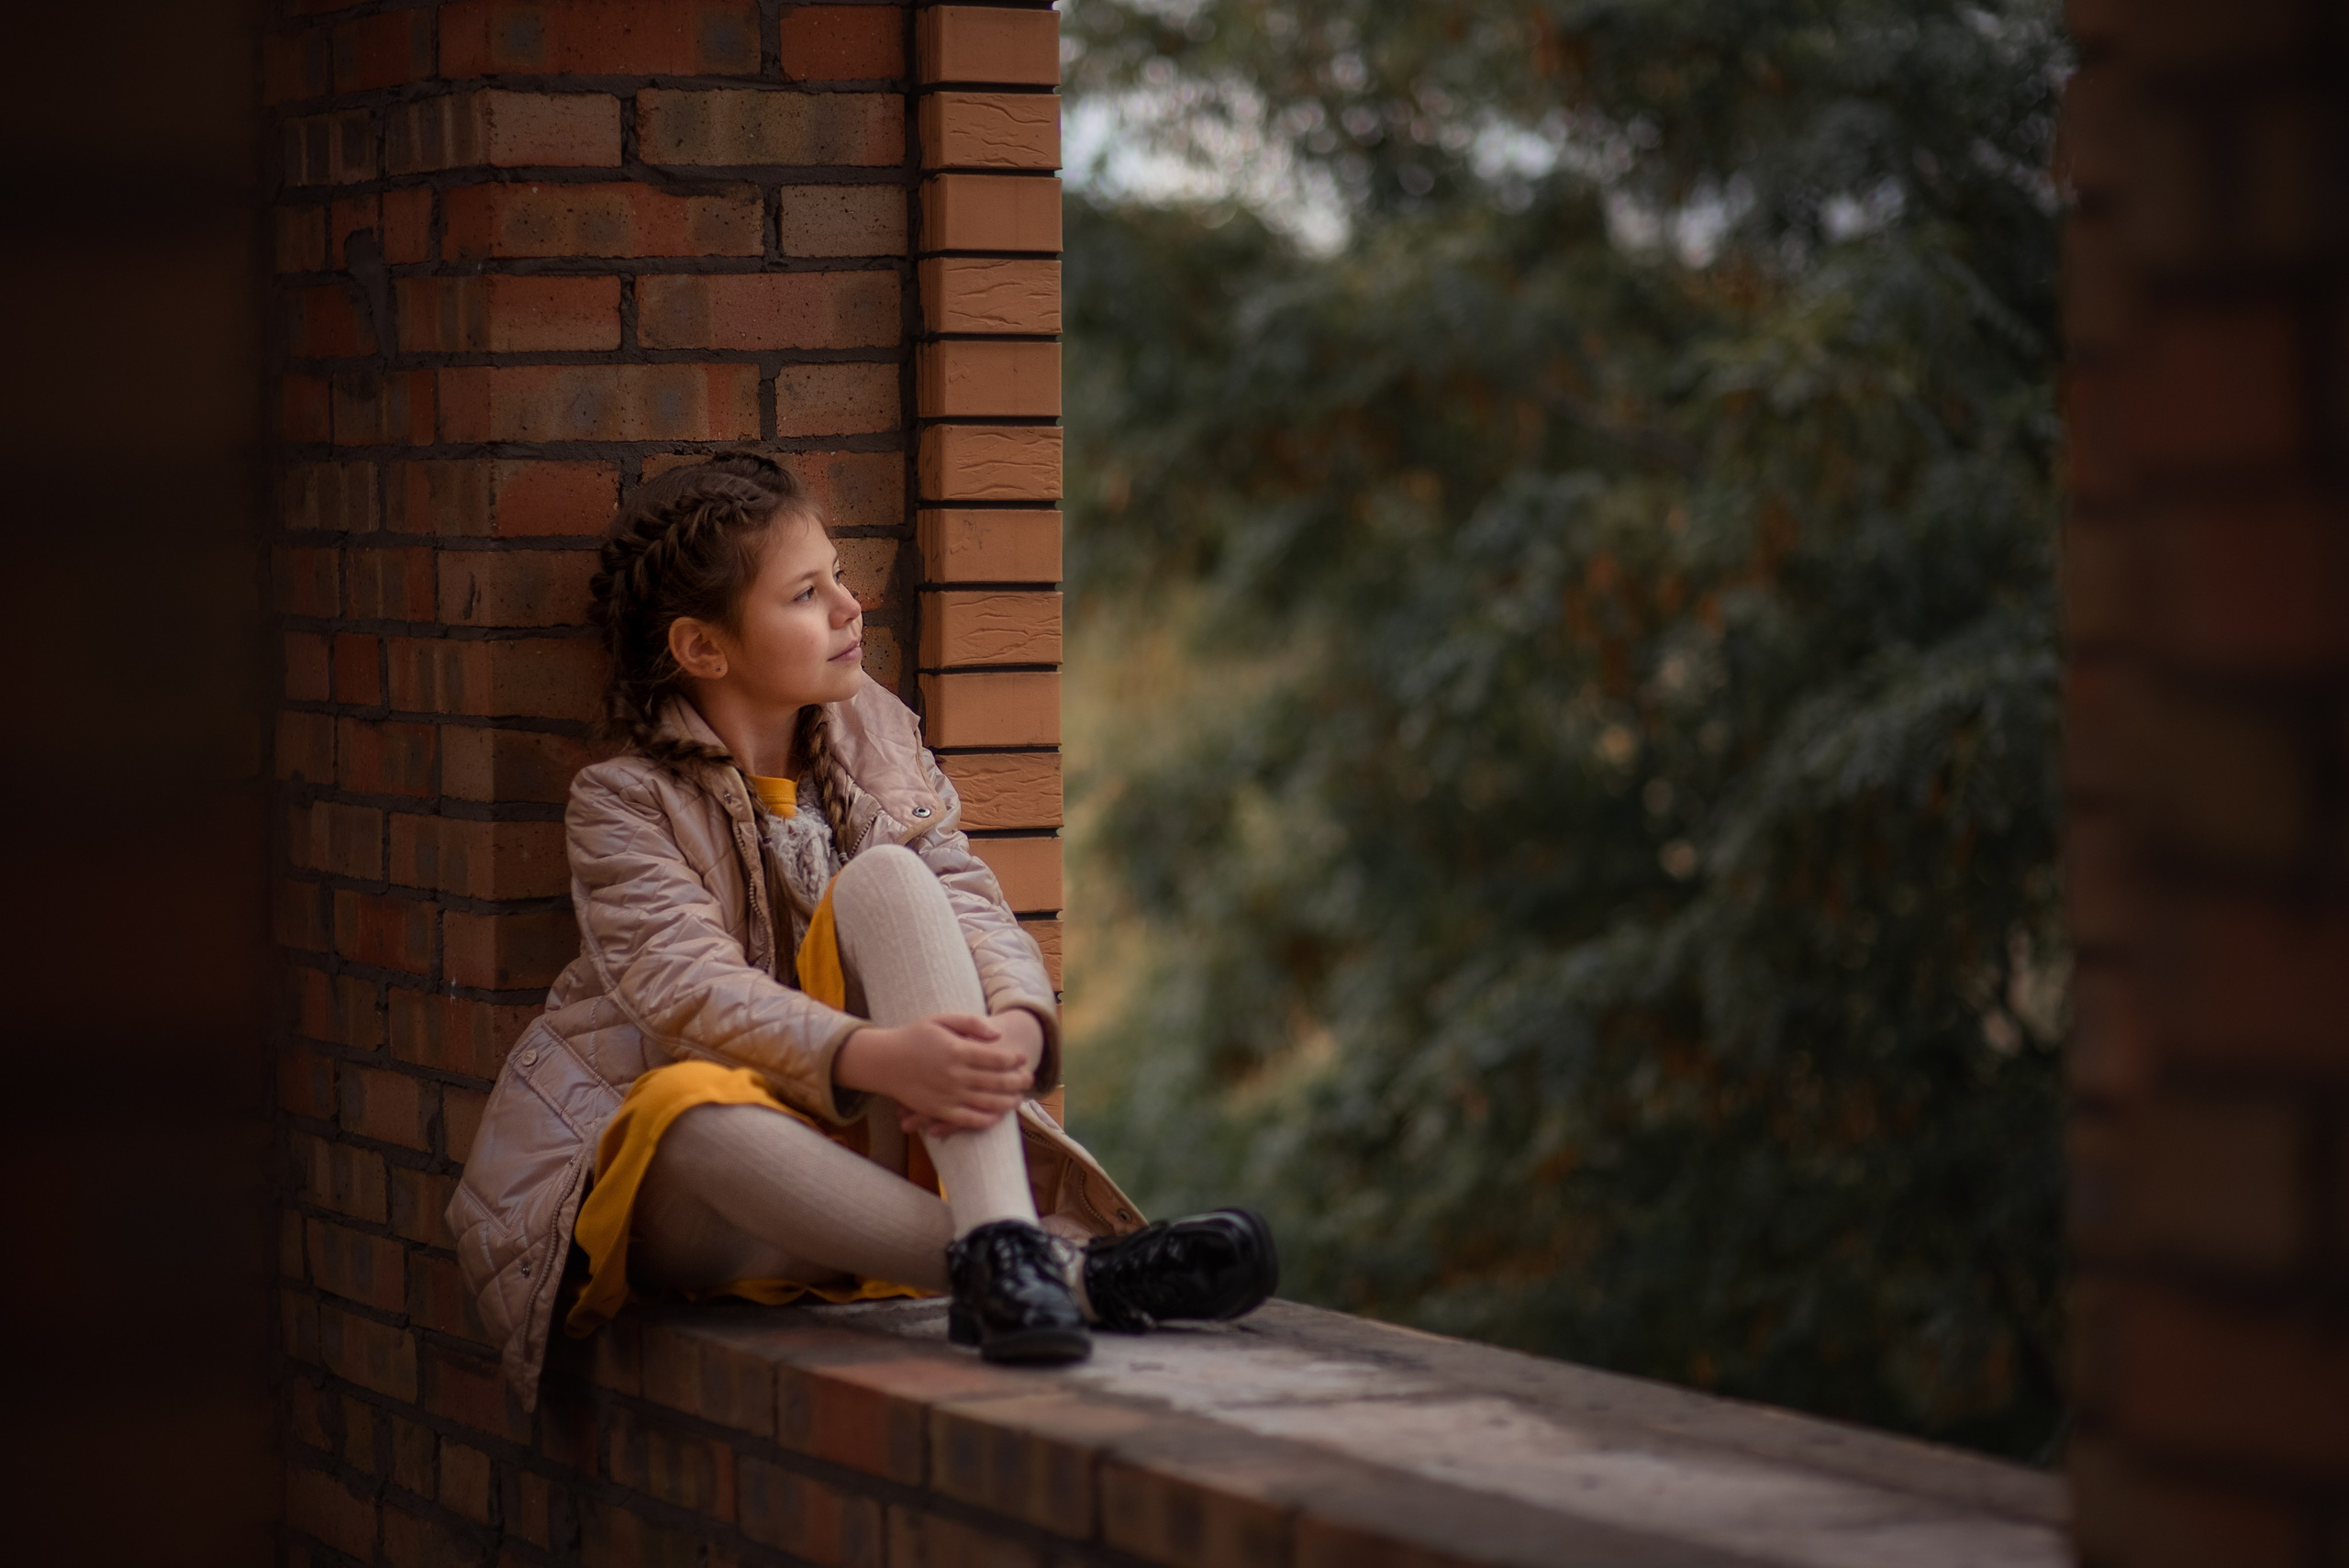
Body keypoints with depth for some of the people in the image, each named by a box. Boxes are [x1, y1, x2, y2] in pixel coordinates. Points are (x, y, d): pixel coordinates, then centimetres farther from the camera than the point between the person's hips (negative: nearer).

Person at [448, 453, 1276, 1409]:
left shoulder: (871, 739, 8)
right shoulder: (623, 804, -8)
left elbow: (967, 903, -5)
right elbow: (689, 988, -24)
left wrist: (1019, 1025, -30)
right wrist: (874, 1058, -43)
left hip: (858, 1142, 3)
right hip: (685, 1186, -3)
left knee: (884, 875, -21)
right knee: (695, 1108, -40)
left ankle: (1003, 1240, -42)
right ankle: (1072, 1267, -52)